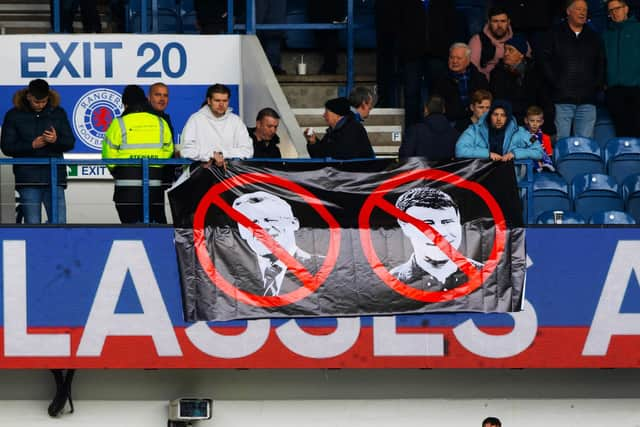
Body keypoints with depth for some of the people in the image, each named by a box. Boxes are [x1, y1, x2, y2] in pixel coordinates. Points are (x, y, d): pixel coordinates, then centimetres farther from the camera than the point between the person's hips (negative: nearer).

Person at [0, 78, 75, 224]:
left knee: (59, 223, -5)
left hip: (54, 176, 1)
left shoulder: (58, 113, 9)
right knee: (32, 224, -1)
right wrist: (32, 145, -12)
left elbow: (70, 142, 8)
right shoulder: (14, 115, 4)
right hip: (28, 179, -1)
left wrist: (56, 140, -14)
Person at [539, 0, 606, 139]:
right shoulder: (555, 34, 7)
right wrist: (555, 83, -8)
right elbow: (545, 60, 0)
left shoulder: (593, 37, 18)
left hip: (587, 100, 3)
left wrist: (597, 84, 5)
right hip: (562, 98, -3)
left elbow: (601, 63, 19)